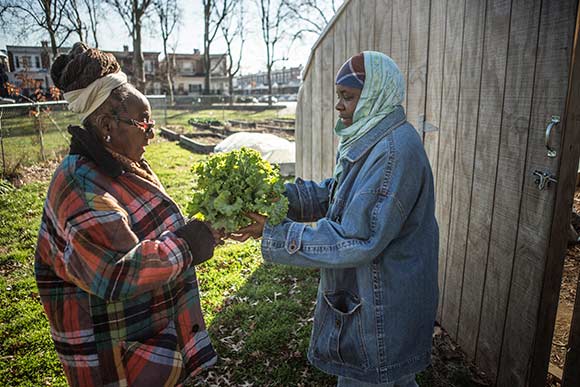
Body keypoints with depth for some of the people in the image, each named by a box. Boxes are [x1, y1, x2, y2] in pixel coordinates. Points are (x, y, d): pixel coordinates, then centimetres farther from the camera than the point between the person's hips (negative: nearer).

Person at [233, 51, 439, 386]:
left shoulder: (395, 151, -27)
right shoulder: (372, 140, 6)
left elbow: (358, 241, -30)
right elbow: (333, 193, 6)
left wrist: (275, 233, -26)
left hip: (381, 306, -8)